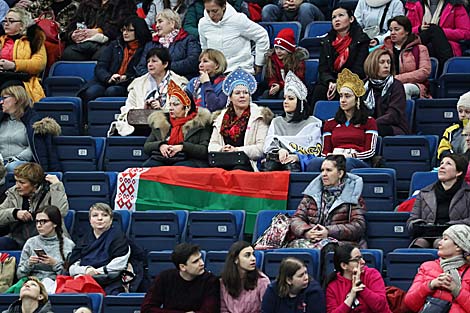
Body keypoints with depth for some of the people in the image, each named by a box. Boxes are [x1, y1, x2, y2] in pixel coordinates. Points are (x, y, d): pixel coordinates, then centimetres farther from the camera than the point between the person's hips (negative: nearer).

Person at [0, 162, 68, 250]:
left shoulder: (48, 191, -5)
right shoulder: (13, 193, 10)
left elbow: (61, 212, -25)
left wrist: (57, 185, -18)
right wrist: (15, 213, -12)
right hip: (19, 239, 5)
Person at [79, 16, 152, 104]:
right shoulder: (114, 45, 18)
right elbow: (100, 67, 8)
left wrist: (126, 78, -16)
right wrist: (109, 78, -13)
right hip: (104, 83, 2)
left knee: (111, 91, -36)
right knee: (91, 92, -30)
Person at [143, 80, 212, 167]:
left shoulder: (200, 122, 8)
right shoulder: (160, 121, 23)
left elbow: (205, 150, -4)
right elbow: (146, 147, 18)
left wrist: (182, 147, -15)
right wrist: (160, 145, -4)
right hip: (160, 159, 4)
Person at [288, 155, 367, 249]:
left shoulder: (352, 195, 8)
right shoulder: (313, 192, 19)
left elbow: (359, 226, -2)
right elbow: (297, 218, 13)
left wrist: (329, 232, -16)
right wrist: (306, 232, -11)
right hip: (309, 240, 3)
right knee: (297, 245, -32)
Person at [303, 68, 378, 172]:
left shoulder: (369, 122, 18)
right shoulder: (330, 123, 29)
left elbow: (370, 152, 7)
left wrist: (350, 155, -11)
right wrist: (330, 156, -4)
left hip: (358, 162, -3)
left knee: (347, 163, -43)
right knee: (315, 162, -35)